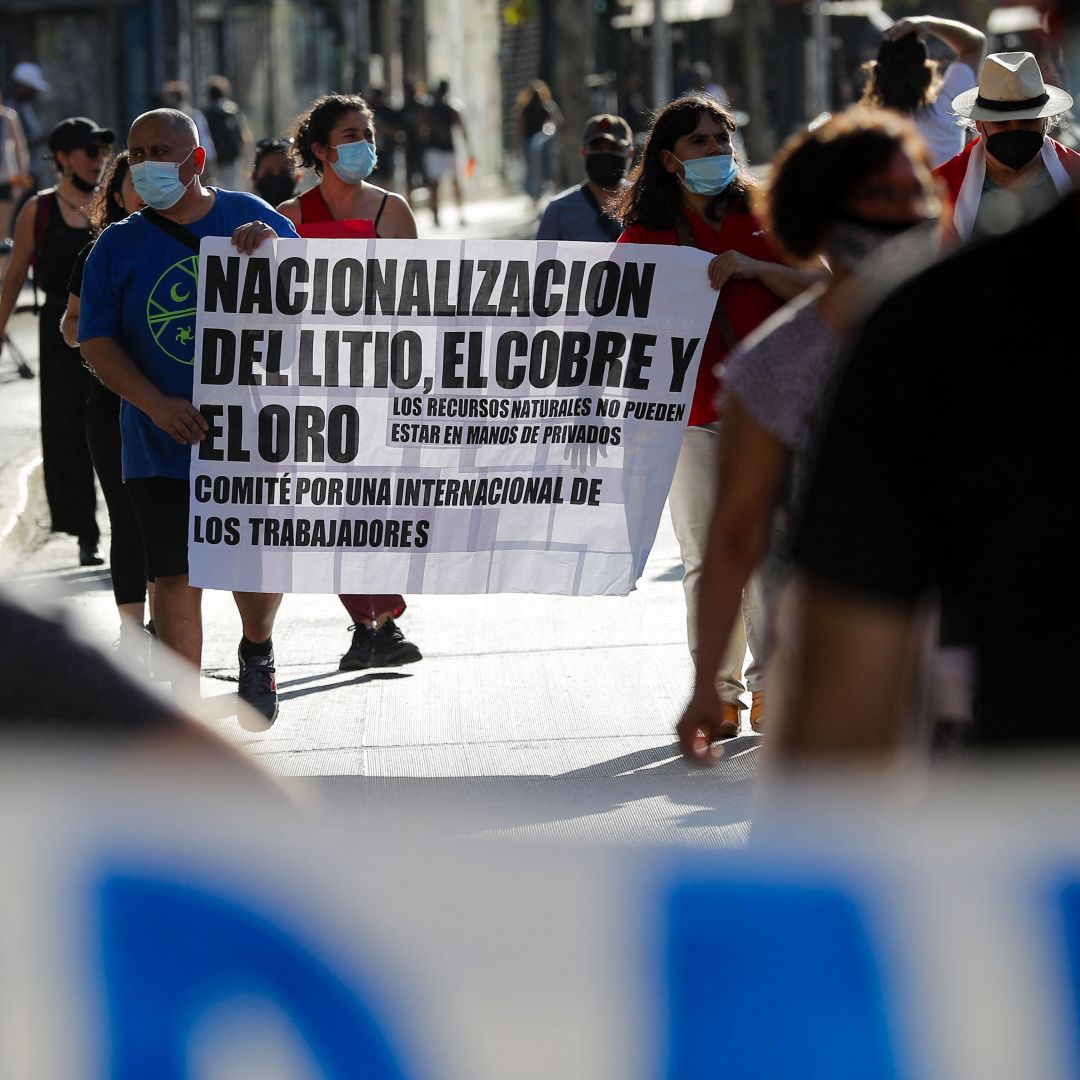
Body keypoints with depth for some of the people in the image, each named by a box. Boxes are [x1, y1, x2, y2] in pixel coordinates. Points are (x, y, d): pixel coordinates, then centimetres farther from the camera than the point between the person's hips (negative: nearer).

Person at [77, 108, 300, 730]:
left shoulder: (251, 217, 1)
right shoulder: (117, 247, 1)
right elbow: (96, 341, -2)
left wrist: (272, 248, -20)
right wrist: (156, 404, -18)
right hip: (163, 442, 0)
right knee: (176, 577, -4)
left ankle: (258, 652, 41)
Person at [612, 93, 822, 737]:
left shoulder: (762, 218, 8)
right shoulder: (645, 233, 6)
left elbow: (816, 289, 1)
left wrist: (751, 267, -14)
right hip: (690, 413, 0)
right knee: (707, 558, 0)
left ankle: (770, 687, 7)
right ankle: (719, 693, 7)